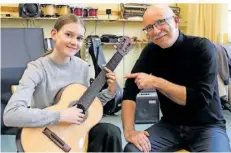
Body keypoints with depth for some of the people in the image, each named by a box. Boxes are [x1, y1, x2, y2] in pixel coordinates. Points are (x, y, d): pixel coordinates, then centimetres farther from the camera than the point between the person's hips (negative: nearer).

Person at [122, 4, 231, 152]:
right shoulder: (151, 51, -2)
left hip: (207, 127, -2)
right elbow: (130, 91, -6)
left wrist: (156, 82, -24)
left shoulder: (201, 47, -15)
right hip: (170, 125, 3)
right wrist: (129, 131, -19)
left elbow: (201, 98, -23)